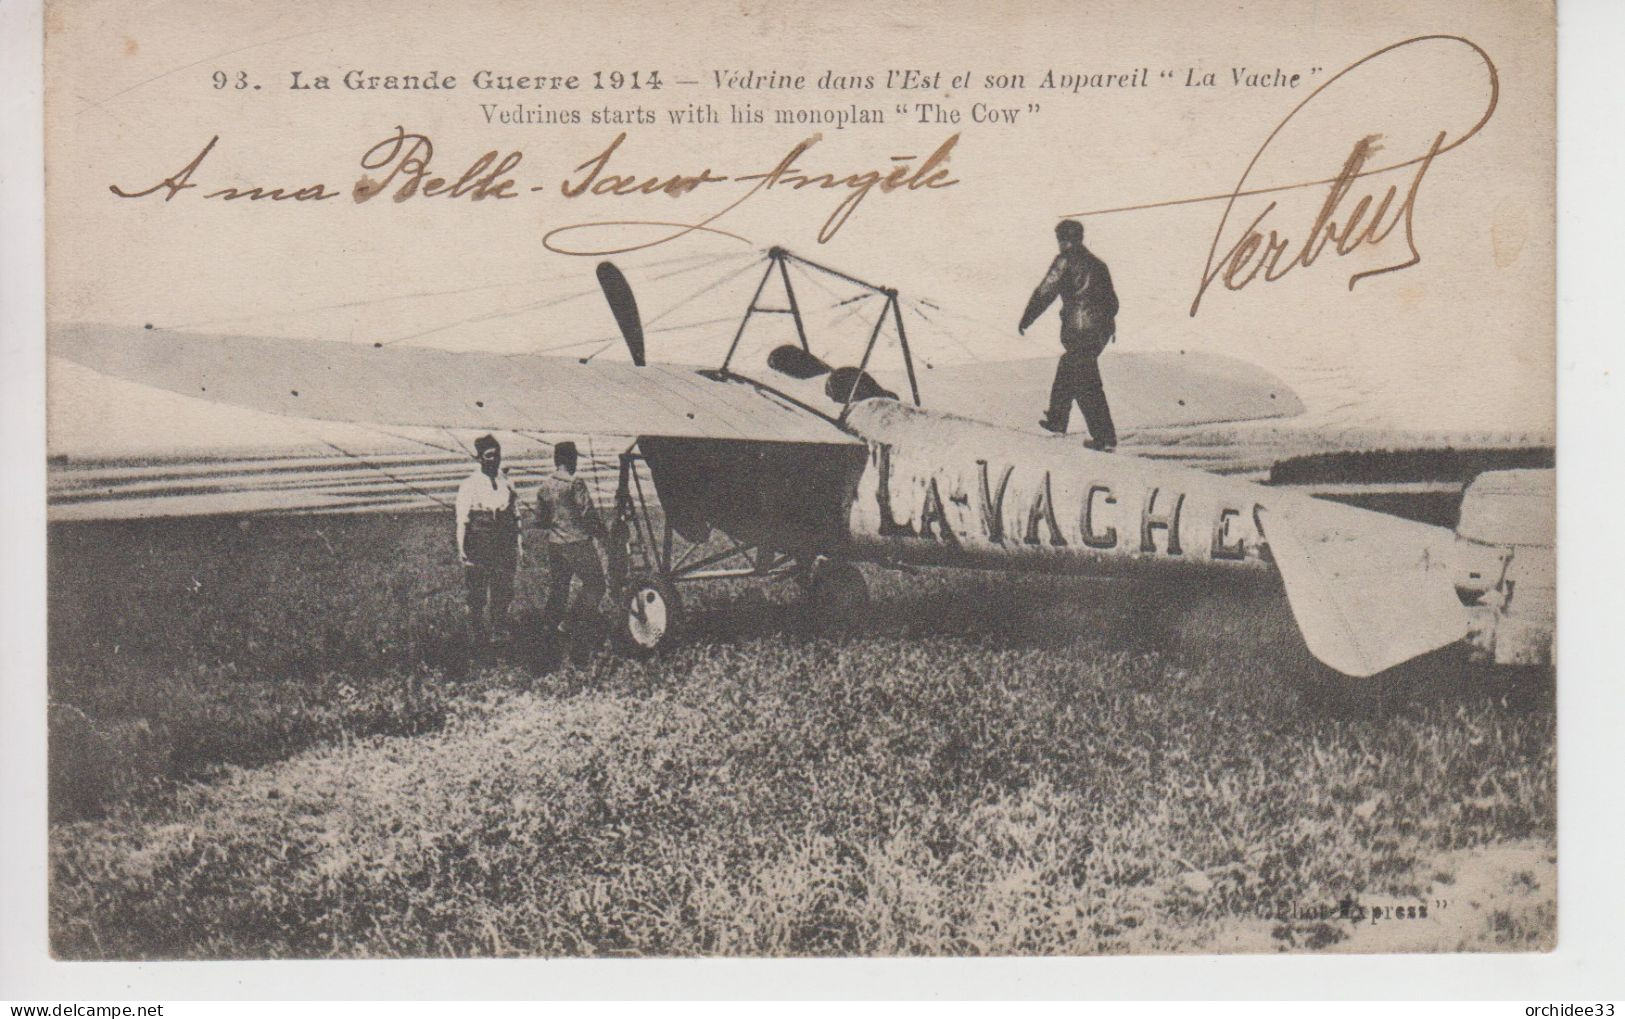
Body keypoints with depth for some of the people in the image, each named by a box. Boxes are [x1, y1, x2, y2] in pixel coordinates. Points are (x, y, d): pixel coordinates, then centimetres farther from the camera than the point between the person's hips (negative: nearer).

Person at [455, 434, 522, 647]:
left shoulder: (507, 483, 8)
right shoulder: (469, 485, -6)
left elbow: (515, 515, 15)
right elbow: (462, 520, -6)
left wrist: (518, 542, 13)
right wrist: (461, 548, -10)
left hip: (505, 546, 4)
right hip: (479, 547, -4)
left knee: (504, 592, 8)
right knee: (478, 595, 0)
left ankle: (500, 629, 23)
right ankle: (477, 635, 11)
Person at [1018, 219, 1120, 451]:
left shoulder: (1065, 261, -7)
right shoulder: (1097, 264, 14)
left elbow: (1044, 293, -8)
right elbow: (1112, 301, 18)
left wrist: (1025, 321, 1)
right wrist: (1110, 325, 33)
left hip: (1078, 331, -8)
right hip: (1100, 331, 8)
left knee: (1087, 385, -3)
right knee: (1066, 371, 25)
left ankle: (1105, 437, -5)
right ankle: (1057, 421, 36)